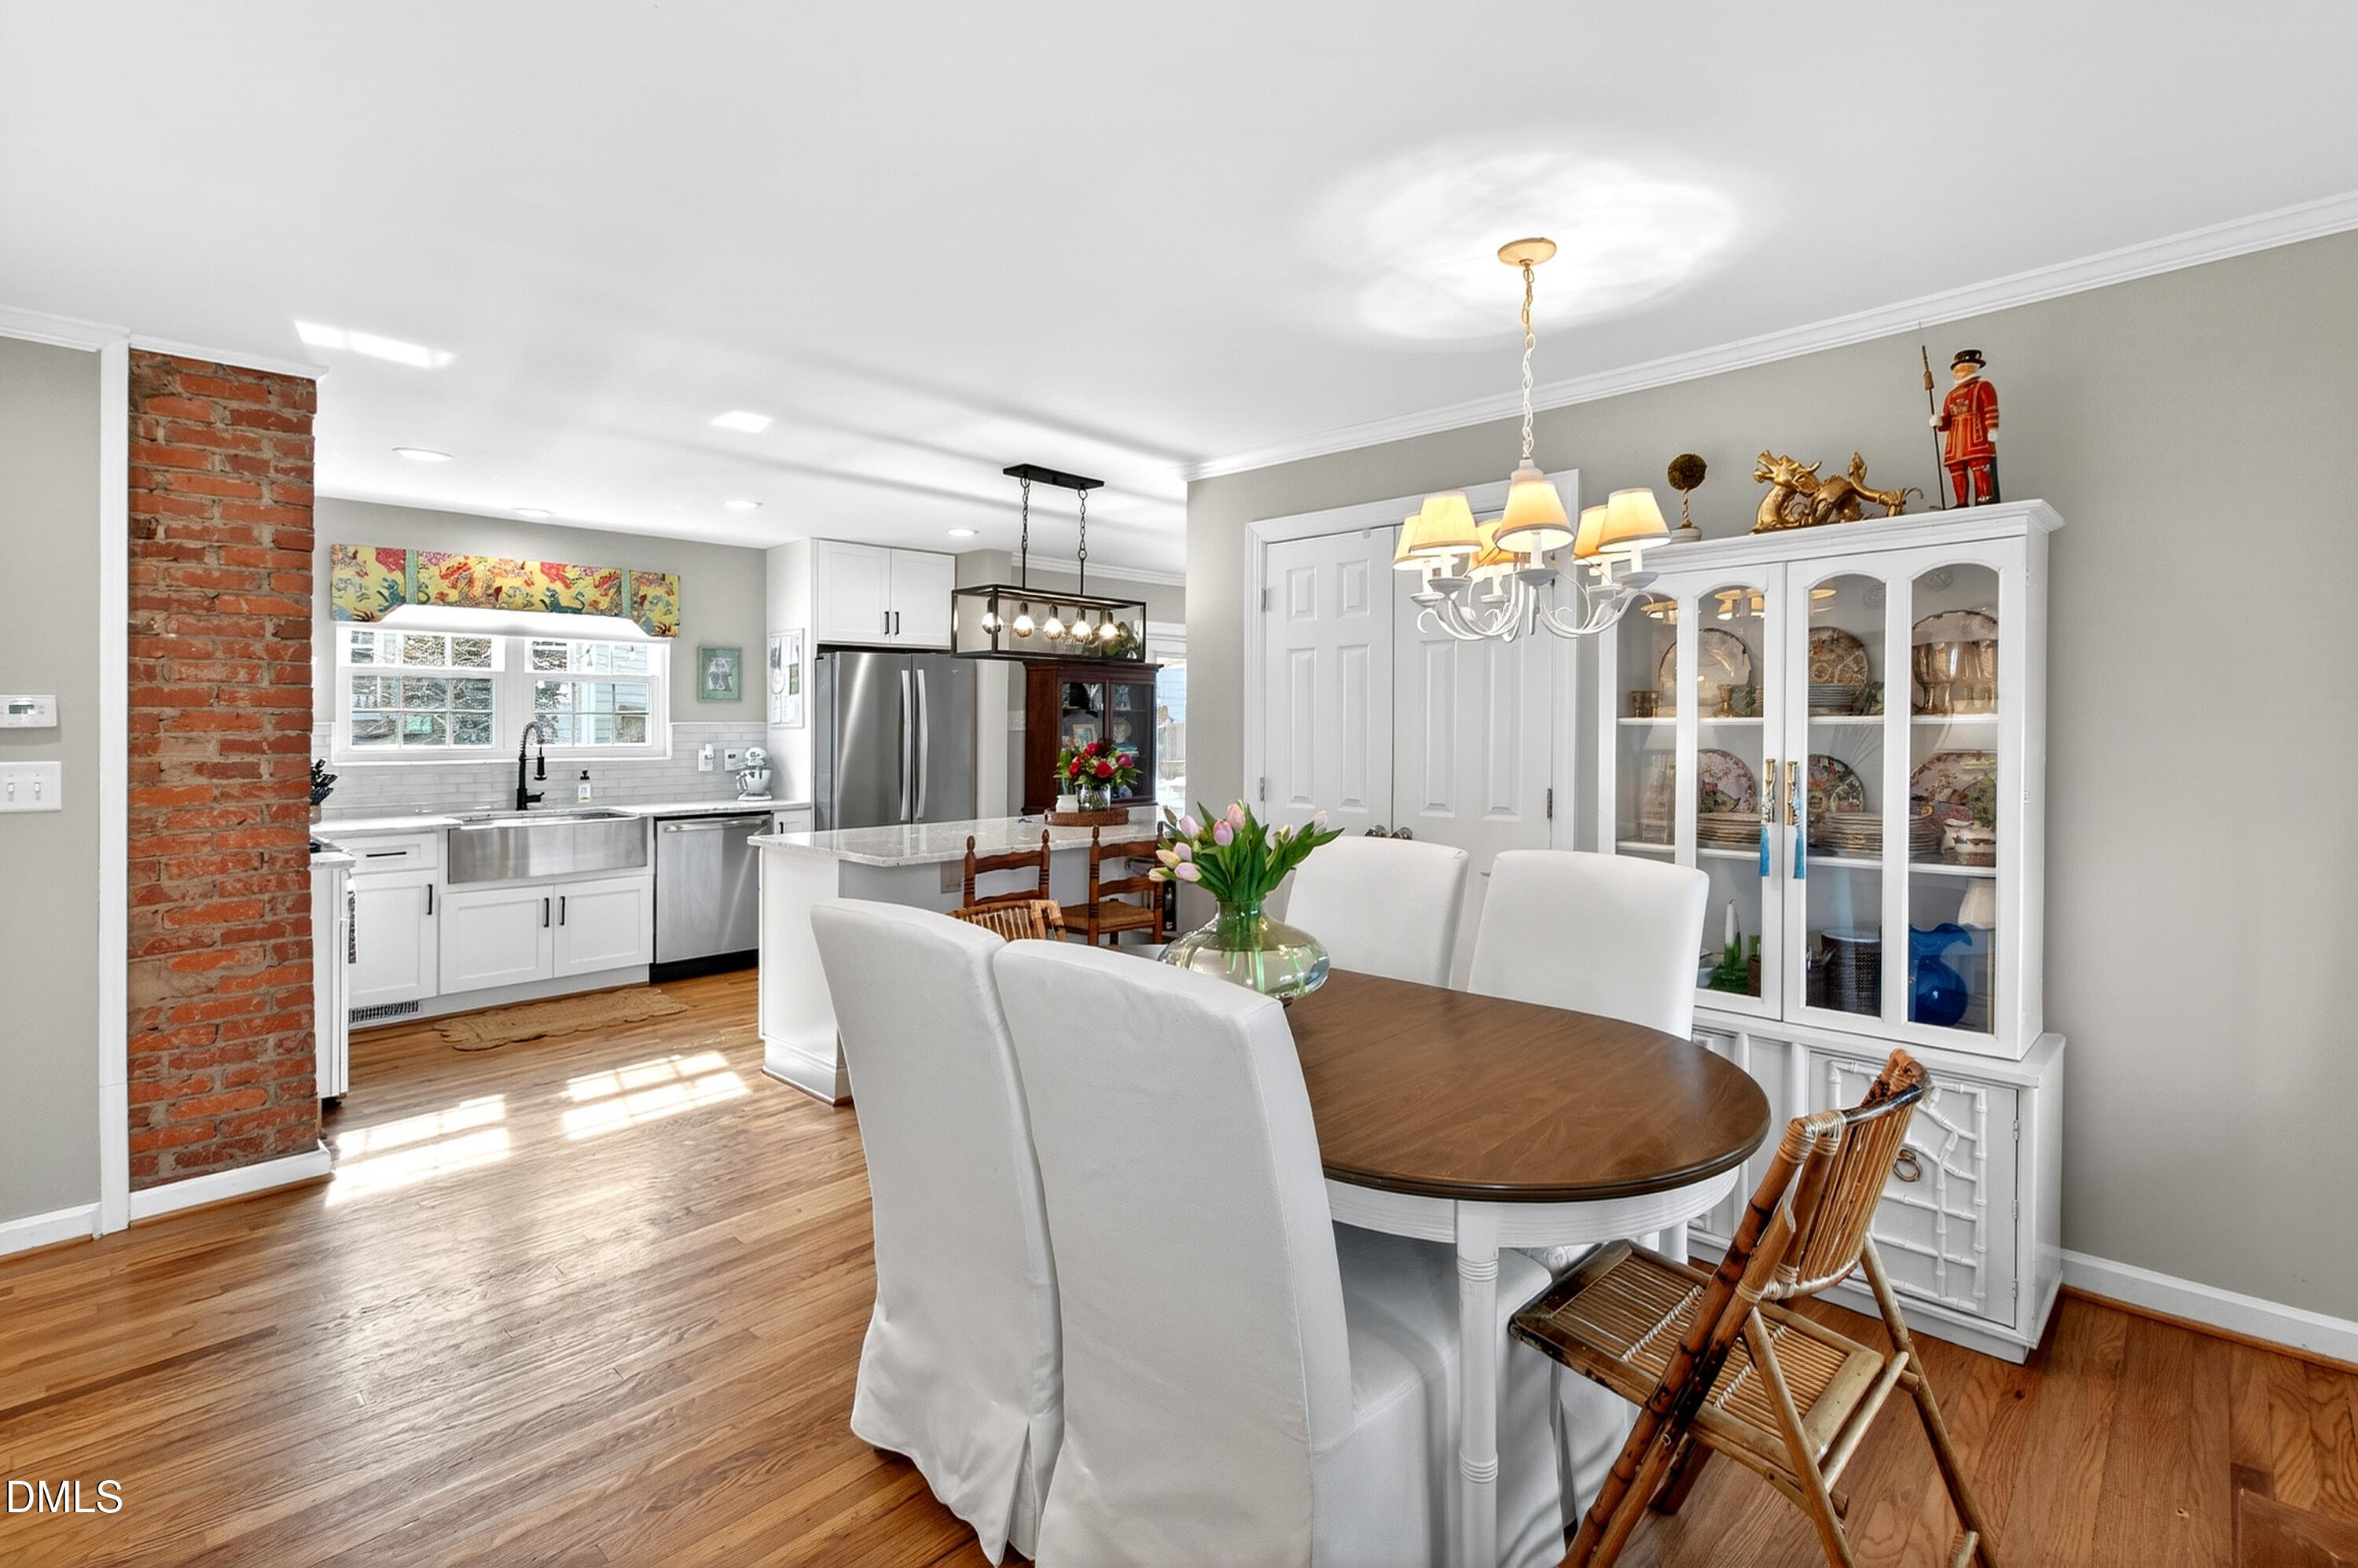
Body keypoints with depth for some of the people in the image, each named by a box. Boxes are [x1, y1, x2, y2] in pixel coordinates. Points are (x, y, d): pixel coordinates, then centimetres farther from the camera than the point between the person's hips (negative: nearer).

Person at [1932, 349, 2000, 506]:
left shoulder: (1983, 387, 10)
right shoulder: (1952, 394, 26)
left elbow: (1991, 410, -3)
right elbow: (1947, 420, 21)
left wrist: (1992, 429, -16)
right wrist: (1939, 422, -2)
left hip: (1977, 438, -5)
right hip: (1955, 442, 6)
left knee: (1980, 471, -13)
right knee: (1957, 471, 1)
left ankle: (1985, 501, -16)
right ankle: (1962, 505, 3)